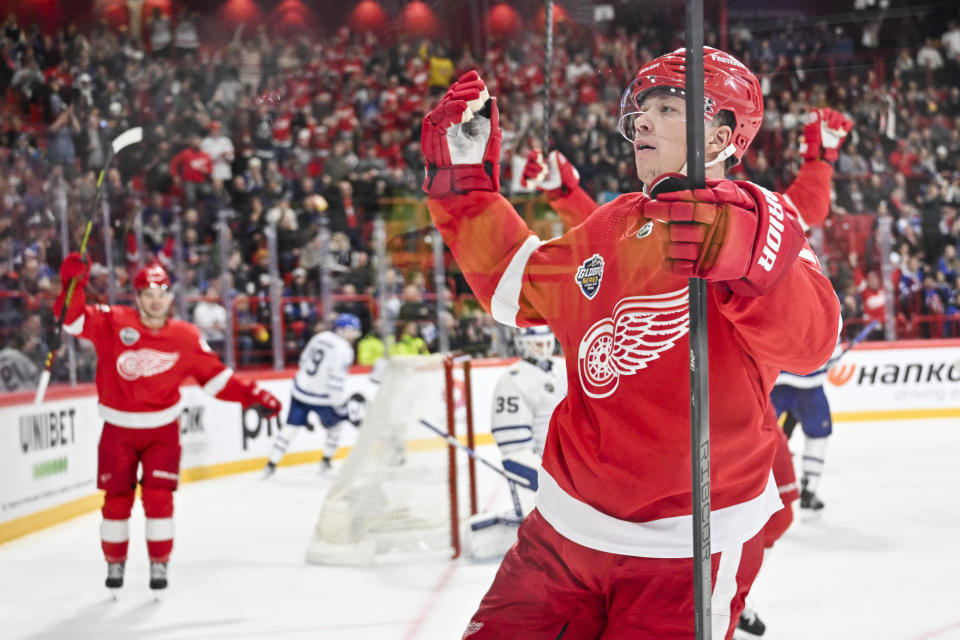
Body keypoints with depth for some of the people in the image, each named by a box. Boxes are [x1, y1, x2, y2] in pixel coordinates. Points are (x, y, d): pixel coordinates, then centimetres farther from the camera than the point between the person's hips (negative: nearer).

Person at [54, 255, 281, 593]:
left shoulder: (185, 337, -5)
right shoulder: (113, 323, -10)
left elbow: (214, 376, 1)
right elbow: (73, 319, -16)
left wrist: (252, 396, -6)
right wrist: (73, 285, -33)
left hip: (162, 430, 0)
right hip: (118, 428, 0)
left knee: (159, 497, -5)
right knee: (117, 498, 6)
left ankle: (159, 565, 10)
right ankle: (115, 563, 23)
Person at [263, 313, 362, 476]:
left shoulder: (320, 337, 6)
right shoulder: (343, 349, -17)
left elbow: (304, 359, 16)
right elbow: (336, 380, -22)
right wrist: (341, 404, -14)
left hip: (301, 390, 6)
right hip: (321, 398, -6)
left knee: (291, 427, 8)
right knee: (335, 425, 20)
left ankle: (271, 465, 4)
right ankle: (326, 461, 25)